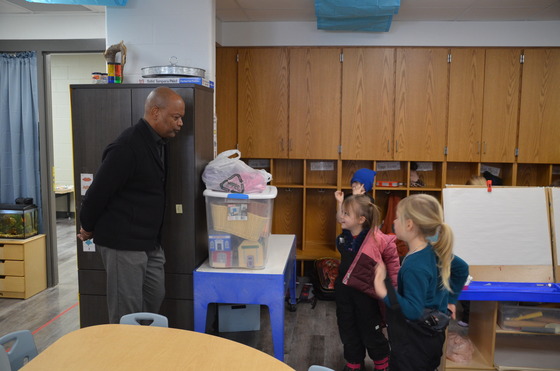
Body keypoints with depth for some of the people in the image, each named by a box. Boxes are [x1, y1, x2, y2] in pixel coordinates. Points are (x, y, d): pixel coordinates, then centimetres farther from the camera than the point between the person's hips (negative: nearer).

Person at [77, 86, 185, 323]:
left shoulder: (157, 143, 8)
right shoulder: (127, 147, -22)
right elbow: (98, 191, -17)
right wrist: (88, 229, -2)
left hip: (150, 243, 9)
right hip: (123, 243, -9)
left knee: (154, 300, 17)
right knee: (127, 314, 2)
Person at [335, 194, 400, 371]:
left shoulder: (377, 239, -24)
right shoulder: (343, 238, -5)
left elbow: (392, 259, -11)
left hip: (367, 292, -5)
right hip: (344, 290, 5)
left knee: (371, 332, 13)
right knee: (347, 330, 17)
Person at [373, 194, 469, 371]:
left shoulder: (414, 267, -31)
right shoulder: (435, 251, -3)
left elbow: (414, 311, -30)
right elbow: (462, 269, 12)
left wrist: (385, 293, -39)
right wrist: (450, 299, 15)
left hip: (415, 343, -9)